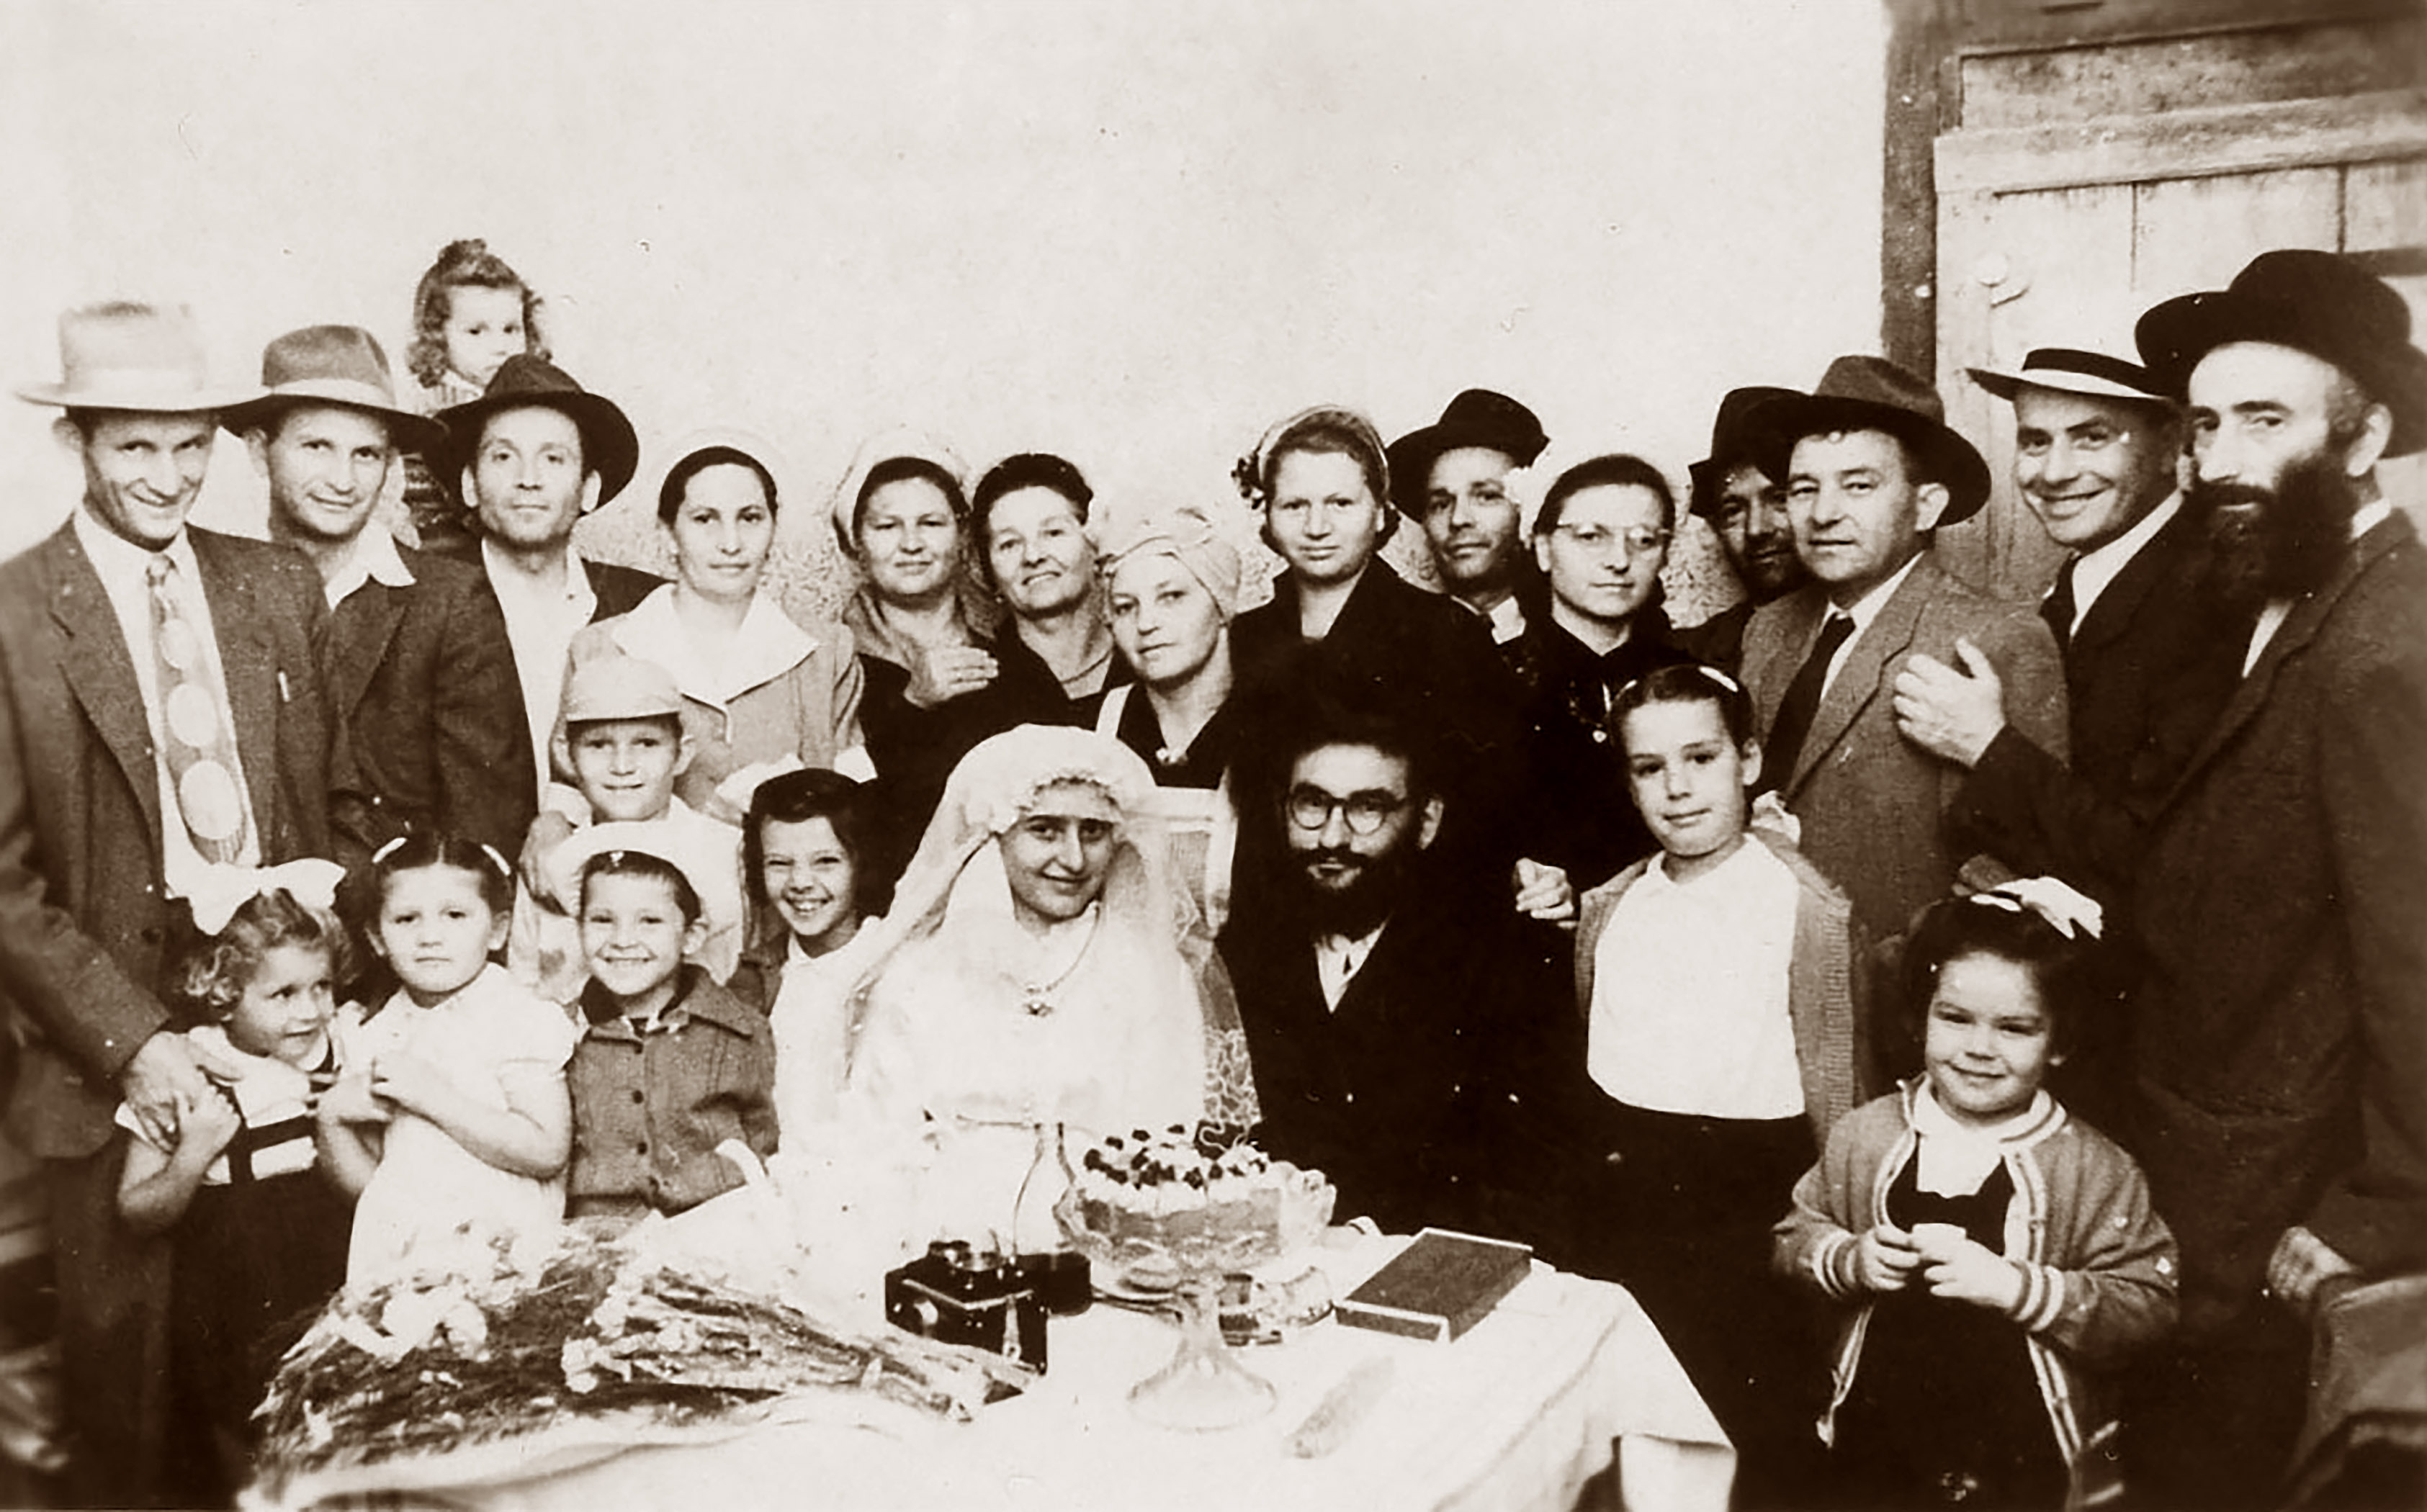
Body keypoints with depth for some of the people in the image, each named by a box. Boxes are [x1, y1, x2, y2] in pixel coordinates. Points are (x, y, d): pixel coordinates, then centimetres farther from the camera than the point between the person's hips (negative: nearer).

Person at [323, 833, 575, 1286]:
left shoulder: (519, 1018, -3)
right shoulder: (373, 1036, 13)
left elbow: (547, 1152, -13)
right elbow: (364, 1182, 18)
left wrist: (433, 1097, -14)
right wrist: (335, 1117, 0)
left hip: (497, 1241, -4)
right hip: (393, 1254, 4)